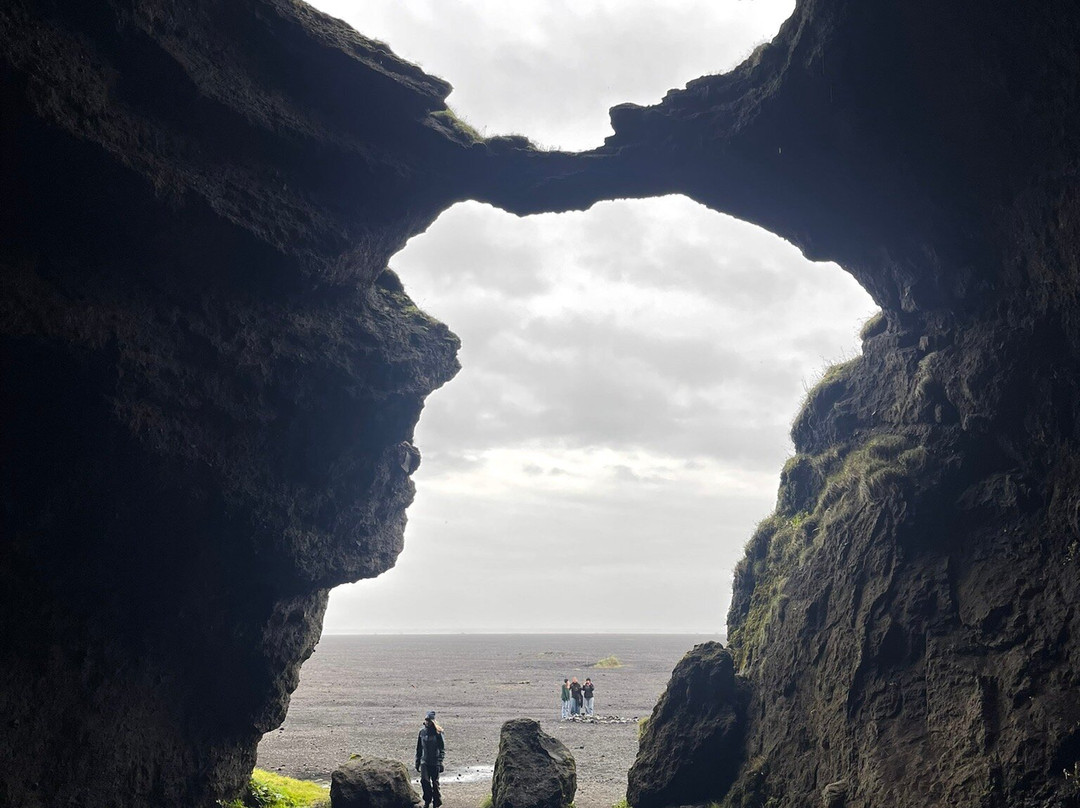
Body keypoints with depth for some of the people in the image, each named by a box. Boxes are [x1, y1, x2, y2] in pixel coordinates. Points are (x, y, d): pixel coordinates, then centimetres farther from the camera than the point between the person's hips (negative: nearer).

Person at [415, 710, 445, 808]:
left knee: (435, 783, 4)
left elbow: (442, 748, -6)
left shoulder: (437, 732, -7)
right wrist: (417, 761, 13)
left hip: (434, 763, -3)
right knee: (424, 781, -9)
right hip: (424, 762, 3)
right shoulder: (422, 731, 6)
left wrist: (440, 762, -14)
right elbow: (419, 748, 14)